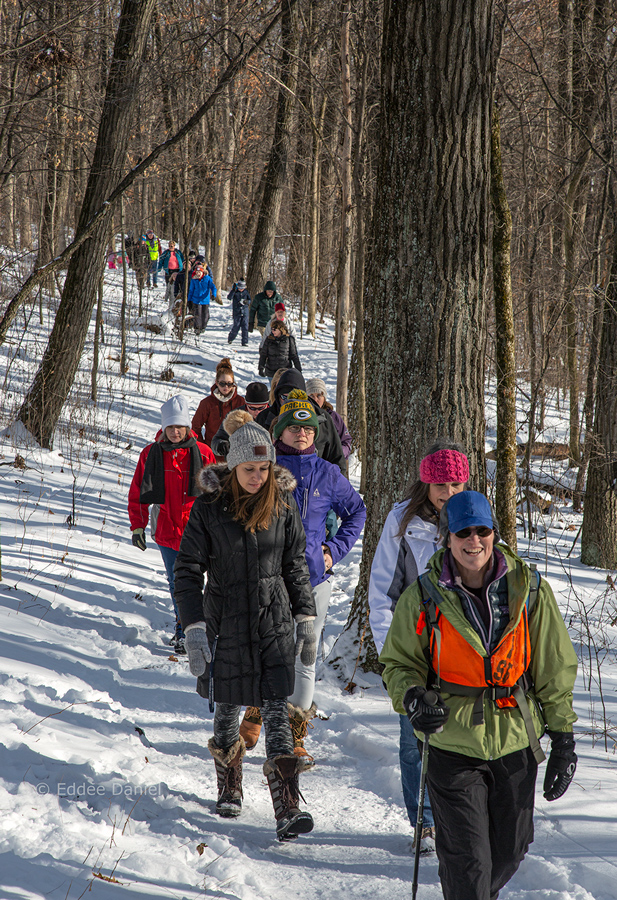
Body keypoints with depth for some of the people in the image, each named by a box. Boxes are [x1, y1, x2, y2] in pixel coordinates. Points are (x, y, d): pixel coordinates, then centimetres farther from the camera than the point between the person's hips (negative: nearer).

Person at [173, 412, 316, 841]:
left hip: (275, 622, 0)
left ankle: (288, 810, -13)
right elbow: (189, 569, -5)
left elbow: (296, 564, 9)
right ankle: (230, 786, 37)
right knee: (228, 709, 11)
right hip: (227, 623, 0)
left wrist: (306, 619, 7)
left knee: (276, 711, -9)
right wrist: (194, 628, -12)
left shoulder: (283, 502, -1)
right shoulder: (208, 506, -7)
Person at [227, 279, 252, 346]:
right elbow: (230, 297, -20)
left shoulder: (246, 292, 5)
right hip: (237, 312, -2)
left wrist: (247, 302, -12)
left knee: (245, 327, -3)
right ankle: (230, 338, 23)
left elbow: (249, 300, 12)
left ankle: (245, 342, 1)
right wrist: (233, 290, -32)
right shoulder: (235, 291, -4)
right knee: (236, 326, -1)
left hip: (245, 312, 2)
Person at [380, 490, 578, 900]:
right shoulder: (423, 597, -5)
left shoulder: (530, 590, -3)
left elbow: (555, 670, 4)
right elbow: (399, 662, 6)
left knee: (510, 850, 17)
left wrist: (563, 737, 3)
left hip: (516, 743, 2)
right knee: (467, 859, -5)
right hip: (453, 746, -2)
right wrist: (412, 697, -16)